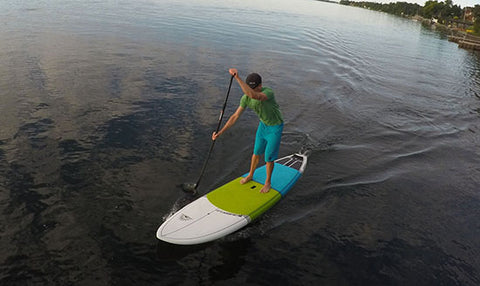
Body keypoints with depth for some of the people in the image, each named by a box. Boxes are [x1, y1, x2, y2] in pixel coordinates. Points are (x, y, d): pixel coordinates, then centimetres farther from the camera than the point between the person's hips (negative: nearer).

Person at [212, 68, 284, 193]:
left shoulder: (268, 93, -36)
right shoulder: (246, 97, -17)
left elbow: (253, 95, -59)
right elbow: (235, 116, -12)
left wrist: (237, 77, -60)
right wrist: (220, 132, -17)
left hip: (275, 127, -5)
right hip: (263, 124, 6)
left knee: (269, 157, 3)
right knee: (256, 152, 19)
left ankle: (268, 182, 26)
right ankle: (250, 175, 42)